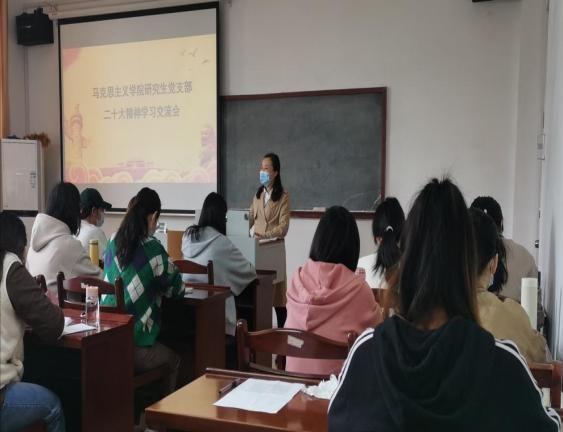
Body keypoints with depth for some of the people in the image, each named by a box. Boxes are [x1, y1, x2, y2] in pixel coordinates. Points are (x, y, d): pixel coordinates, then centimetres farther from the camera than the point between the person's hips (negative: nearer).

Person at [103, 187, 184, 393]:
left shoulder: (113, 243, 2)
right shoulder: (152, 249, -15)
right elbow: (177, 290, -1)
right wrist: (159, 284, 18)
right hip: (134, 348, -6)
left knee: (165, 353, 31)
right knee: (173, 360, 23)